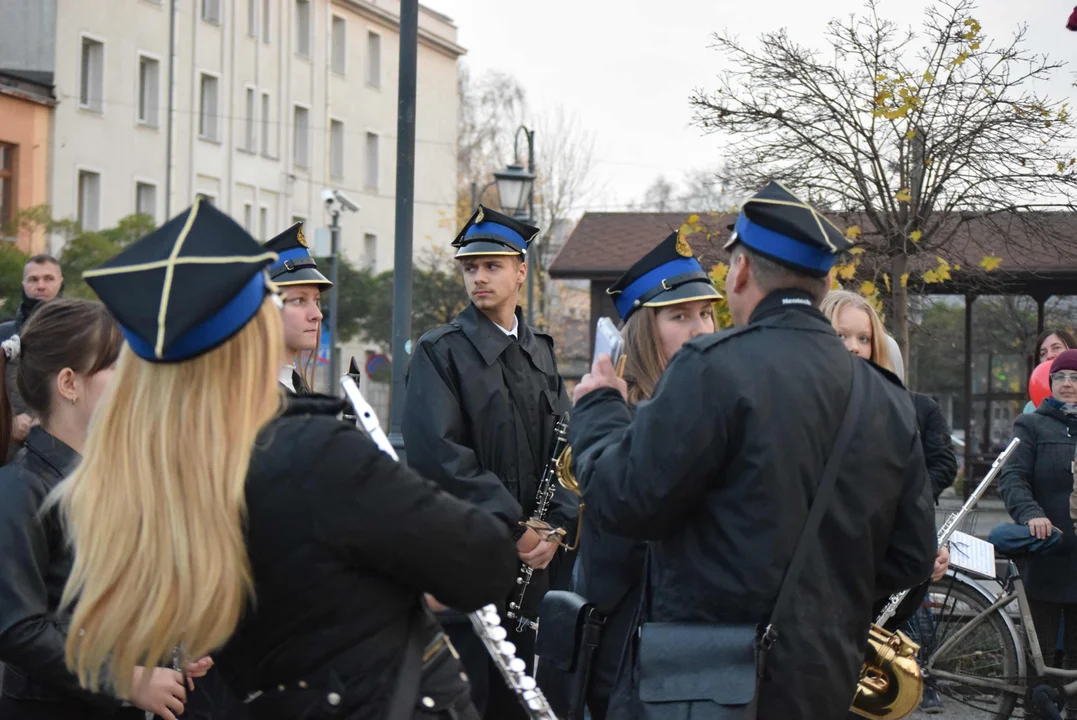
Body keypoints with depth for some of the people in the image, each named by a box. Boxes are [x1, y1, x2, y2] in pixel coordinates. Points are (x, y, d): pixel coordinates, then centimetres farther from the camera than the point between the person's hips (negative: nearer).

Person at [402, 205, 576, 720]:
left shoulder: (541, 353, 15)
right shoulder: (439, 352, -4)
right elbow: (438, 453, -14)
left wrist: (557, 527, -5)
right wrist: (513, 527, -15)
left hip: (530, 562, 6)